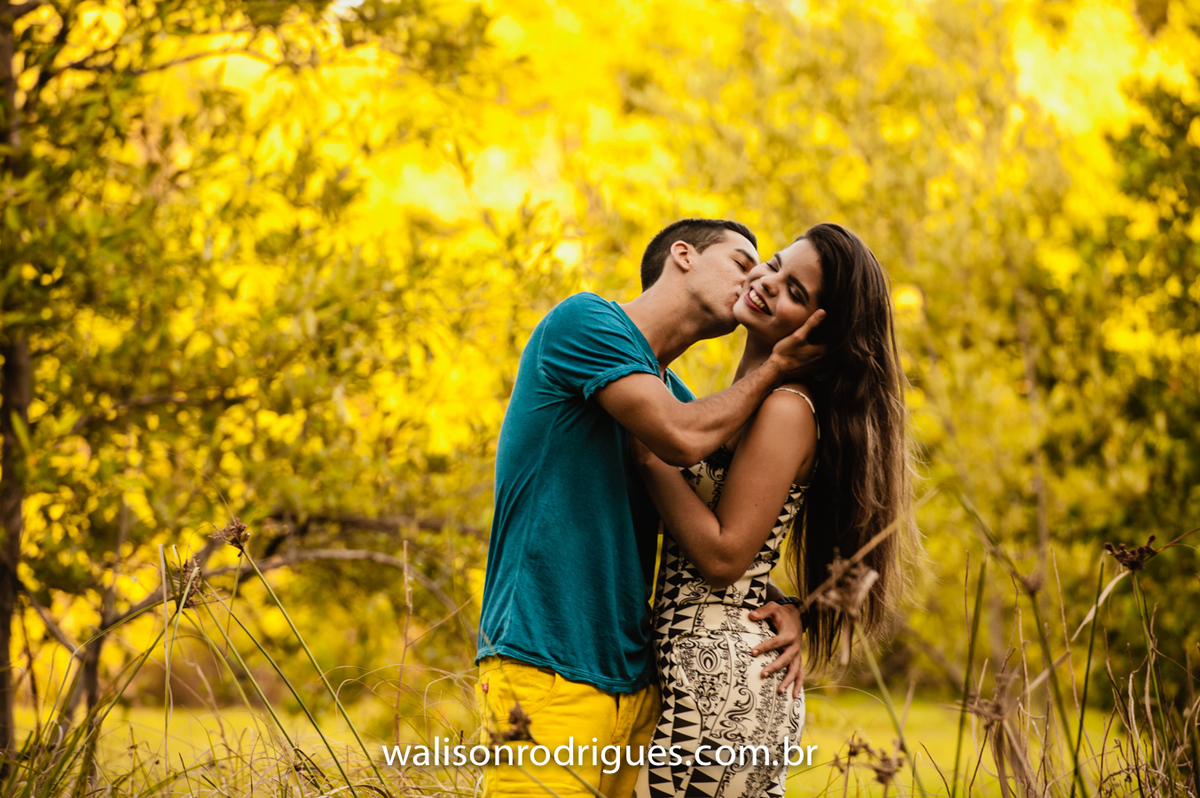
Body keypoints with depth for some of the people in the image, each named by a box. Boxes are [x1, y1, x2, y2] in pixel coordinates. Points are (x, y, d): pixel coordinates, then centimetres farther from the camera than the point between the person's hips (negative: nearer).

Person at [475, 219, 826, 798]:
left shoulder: (675, 396, 20)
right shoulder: (585, 319, -3)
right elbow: (682, 438, -15)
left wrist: (780, 604, 4)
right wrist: (774, 366, 0)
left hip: (636, 681, 7)